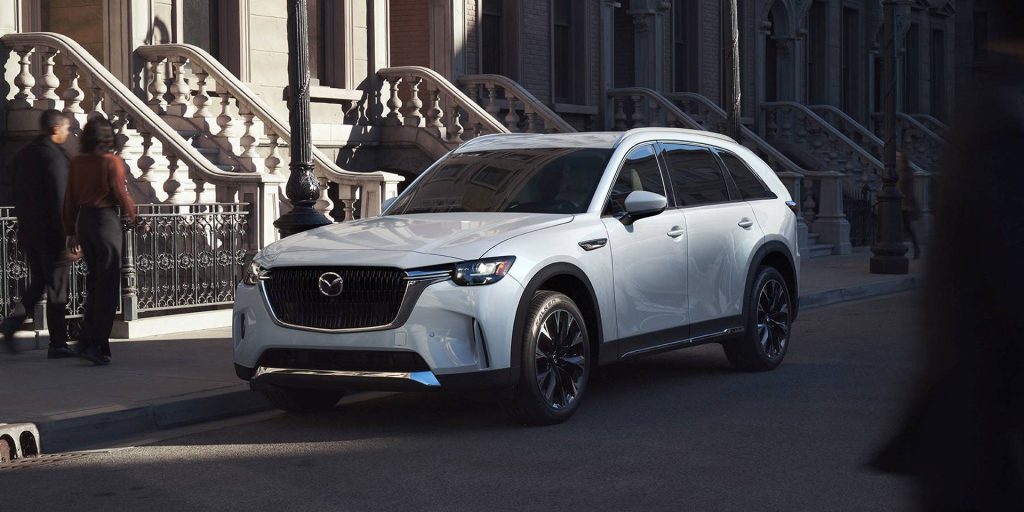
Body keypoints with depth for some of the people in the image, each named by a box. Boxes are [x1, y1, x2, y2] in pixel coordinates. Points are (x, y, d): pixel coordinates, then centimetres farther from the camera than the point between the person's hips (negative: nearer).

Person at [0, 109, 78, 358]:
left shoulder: (24, 154, 10)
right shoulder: (54, 156, -16)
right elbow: (60, 200, -19)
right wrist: (68, 236, -17)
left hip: (29, 232, 8)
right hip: (51, 233, -8)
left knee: (37, 283, 18)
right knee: (56, 289, 0)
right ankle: (57, 344, 5)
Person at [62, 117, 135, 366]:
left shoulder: (77, 162, 5)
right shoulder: (112, 162, -12)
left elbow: (70, 199, 8)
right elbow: (121, 194, -10)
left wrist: (71, 231, 16)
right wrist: (131, 212, 11)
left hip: (83, 220, 6)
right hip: (106, 219, -6)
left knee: (94, 280, 18)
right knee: (108, 284, -2)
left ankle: (89, 336, 18)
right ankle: (95, 343, -7)